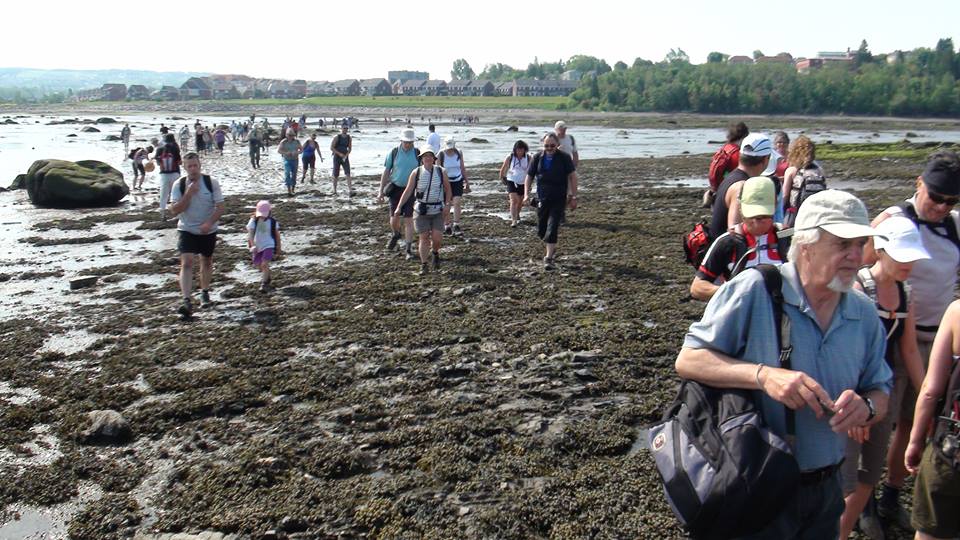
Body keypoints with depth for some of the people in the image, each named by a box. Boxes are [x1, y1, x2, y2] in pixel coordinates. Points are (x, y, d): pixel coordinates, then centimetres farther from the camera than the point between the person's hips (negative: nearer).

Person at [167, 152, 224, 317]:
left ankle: (204, 293, 37)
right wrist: (188, 194, -23)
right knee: (186, 263, -15)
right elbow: (175, 210, -12)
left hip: (208, 231, 1)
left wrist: (209, 223, -24)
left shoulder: (211, 182, -9)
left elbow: (220, 207, -9)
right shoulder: (179, 185, -7)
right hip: (187, 230, -1)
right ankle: (186, 301, -20)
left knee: (206, 261, 16)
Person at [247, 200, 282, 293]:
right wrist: (253, 245, -32)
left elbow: (277, 235, 3)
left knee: (265, 264, -18)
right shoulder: (254, 221, -7)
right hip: (257, 247, 3)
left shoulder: (272, 222, -6)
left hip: (269, 246, -3)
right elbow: (250, 233, -16)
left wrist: (278, 250, 6)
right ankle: (267, 277, 41)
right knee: (258, 265, 13)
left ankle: (264, 284, -8)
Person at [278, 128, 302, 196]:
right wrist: (286, 153, -21)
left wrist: (297, 152, -14)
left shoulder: (297, 142, 1)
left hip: (294, 160, 3)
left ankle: (292, 190, 18)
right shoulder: (283, 142, -5)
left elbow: (301, 149, 7)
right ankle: (288, 189, -18)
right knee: (287, 173, -16)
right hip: (287, 160, -3)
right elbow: (278, 150, -5)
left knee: (294, 174, 6)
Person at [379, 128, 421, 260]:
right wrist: (381, 192, 1)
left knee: (408, 220, -4)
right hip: (396, 189, 1)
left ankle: (408, 249, 3)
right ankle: (396, 234, 37)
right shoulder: (393, 153, -2)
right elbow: (386, 172, 4)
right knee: (394, 219, 3)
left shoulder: (418, 154, -2)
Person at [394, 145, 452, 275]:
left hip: (437, 211, 0)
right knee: (424, 237, 0)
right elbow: (408, 191, 0)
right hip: (421, 211, 0)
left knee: (437, 237, -8)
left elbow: (448, 189, 10)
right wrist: (399, 207, -7)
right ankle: (424, 264, 9)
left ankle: (435, 252, 25)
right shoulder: (416, 173, -2)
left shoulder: (441, 172, 0)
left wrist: (447, 204, -4)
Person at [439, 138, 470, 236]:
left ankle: (456, 226, -16)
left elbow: (462, 168, 8)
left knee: (457, 203, -12)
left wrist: (466, 181, 11)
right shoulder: (441, 154, -10)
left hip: (458, 181, 1)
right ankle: (447, 226, 23)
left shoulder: (459, 153, -2)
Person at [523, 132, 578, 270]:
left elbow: (572, 176, -3)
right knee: (541, 230, 10)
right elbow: (529, 176, 8)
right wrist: (526, 194, -3)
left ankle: (548, 258, -7)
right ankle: (552, 249, 36)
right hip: (542, 199, 4)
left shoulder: (564, 158, -4)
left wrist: (573, 197, -7)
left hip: (559, 199, -3)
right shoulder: (537, 157, 3)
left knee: (552, 228, -12)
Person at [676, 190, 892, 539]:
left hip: (825, 488, 6)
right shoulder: (754, 290, -18)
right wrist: (762, 374, -32)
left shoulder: (865, 315, 1)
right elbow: (688, 360, -18)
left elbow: (881, 393, 6)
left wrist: (865, 407, -18)